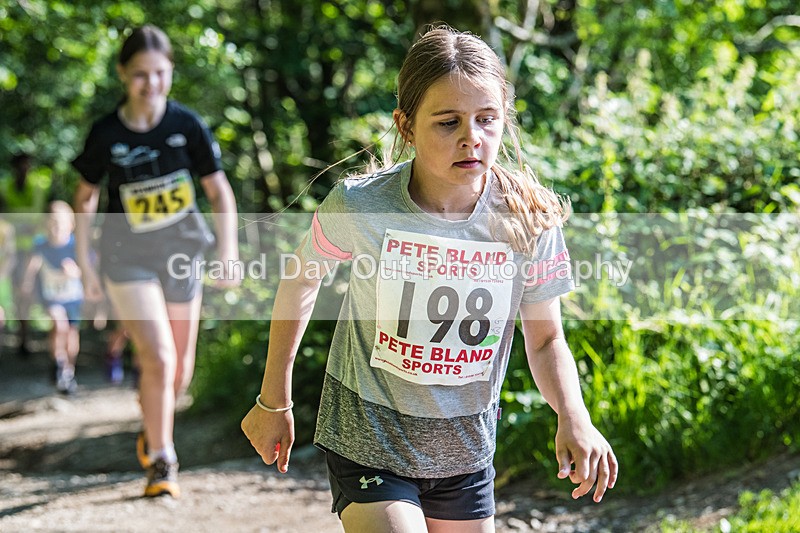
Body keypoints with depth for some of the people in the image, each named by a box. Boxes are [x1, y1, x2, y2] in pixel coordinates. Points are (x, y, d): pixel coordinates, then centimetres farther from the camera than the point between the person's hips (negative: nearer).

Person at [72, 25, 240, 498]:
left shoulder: (187, 125, -8)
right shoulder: (106, 134, -9)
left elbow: (220, 191, -1)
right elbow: (86, 196, 4)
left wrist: (228, 251, -10)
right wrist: (85, 262, 3)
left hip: (181, 254, 2)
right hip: (128, 259, -2)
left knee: (181, 370, 12)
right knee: (159, 358, -17)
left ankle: (154, 431, 43)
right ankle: (161, 462, -2)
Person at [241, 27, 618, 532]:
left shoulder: (529, 220, -13)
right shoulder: (360, 206, -19)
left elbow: (546, 338, -2)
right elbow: (301, 280, 1)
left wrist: (575, 419, -21)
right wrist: (275, 400, 8)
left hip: (466, 449, 3)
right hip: (370, 440, -3)